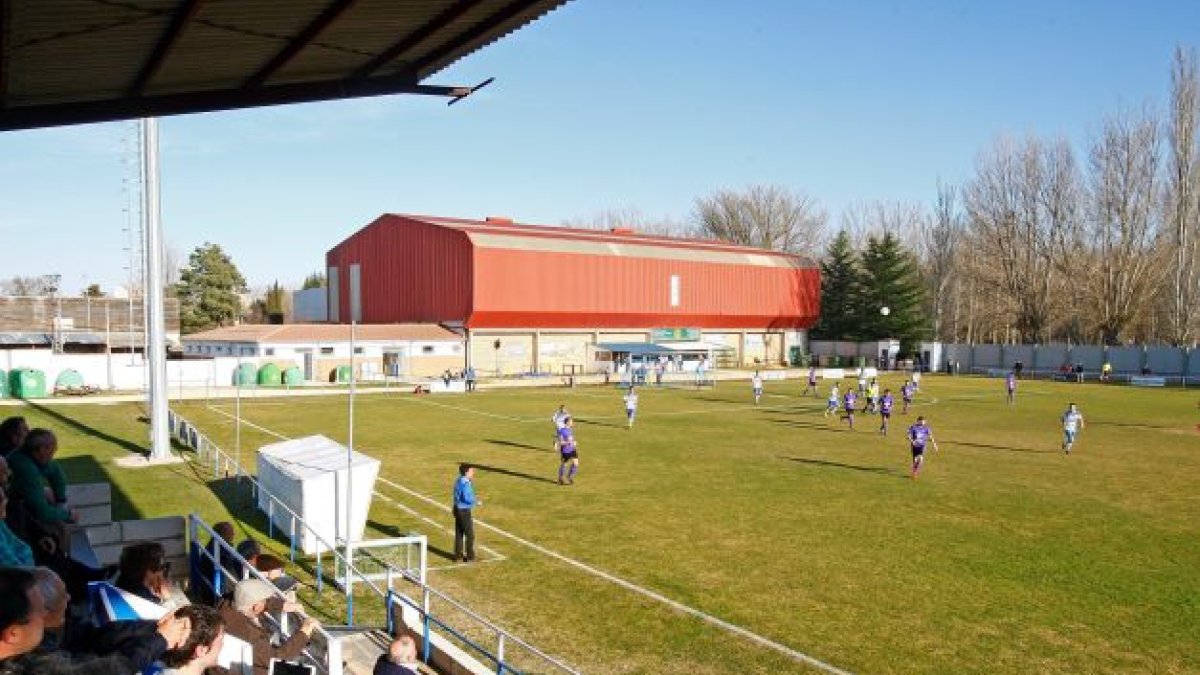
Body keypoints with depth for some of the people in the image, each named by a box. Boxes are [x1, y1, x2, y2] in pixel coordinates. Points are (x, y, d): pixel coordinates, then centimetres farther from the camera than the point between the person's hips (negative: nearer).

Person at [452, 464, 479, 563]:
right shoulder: (465, 483, -21)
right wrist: (476, 502, -11)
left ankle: (458, 554, 21)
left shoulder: (458, 481, 8)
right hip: (464, 511, -9)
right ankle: (470, 556, 8)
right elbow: (467, 498, -26)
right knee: (470, 534, 2)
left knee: (459, 533, 14)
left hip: (457, 509, 9)